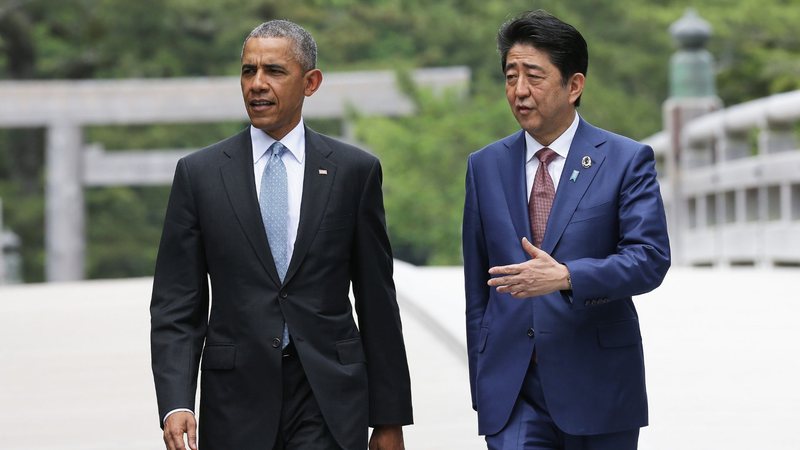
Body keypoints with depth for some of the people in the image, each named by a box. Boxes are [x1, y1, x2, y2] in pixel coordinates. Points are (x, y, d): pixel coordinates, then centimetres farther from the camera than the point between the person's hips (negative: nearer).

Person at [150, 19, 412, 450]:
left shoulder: (355, 171, 3)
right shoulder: (199, 173, 4)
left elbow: (377, 301, 6)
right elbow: (175, 306, 2)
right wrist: (175, 403, -12)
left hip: (328, 401, -1)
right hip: (237, 397, 1)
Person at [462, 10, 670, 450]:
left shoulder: (626, 160, -1)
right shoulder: (485, 166, 9)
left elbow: (650, 258, -11)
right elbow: (477, 286, 11)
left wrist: (565, 276, -27)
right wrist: (482, 385, 8)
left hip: (597, 382, -2)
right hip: (511, 391, 2)